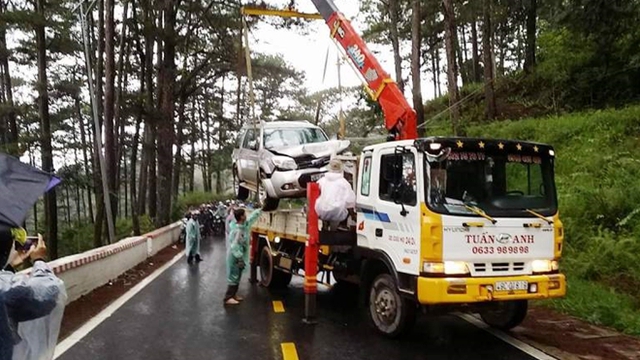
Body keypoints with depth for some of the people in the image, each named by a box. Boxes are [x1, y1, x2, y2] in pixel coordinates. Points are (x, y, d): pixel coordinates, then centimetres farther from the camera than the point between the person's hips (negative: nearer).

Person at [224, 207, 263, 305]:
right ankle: (228, 298, 5)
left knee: (237, 277, 17)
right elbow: (234, 247, -28)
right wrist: (240, 259, -25)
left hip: (239, 257, 9)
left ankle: (233, 294, 28)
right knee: (234, 277, -2)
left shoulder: (245, 224, -2)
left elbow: (253, 216, 14)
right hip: (235, 258, -9)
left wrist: (261, 209, 14)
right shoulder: (237, 231, -28)